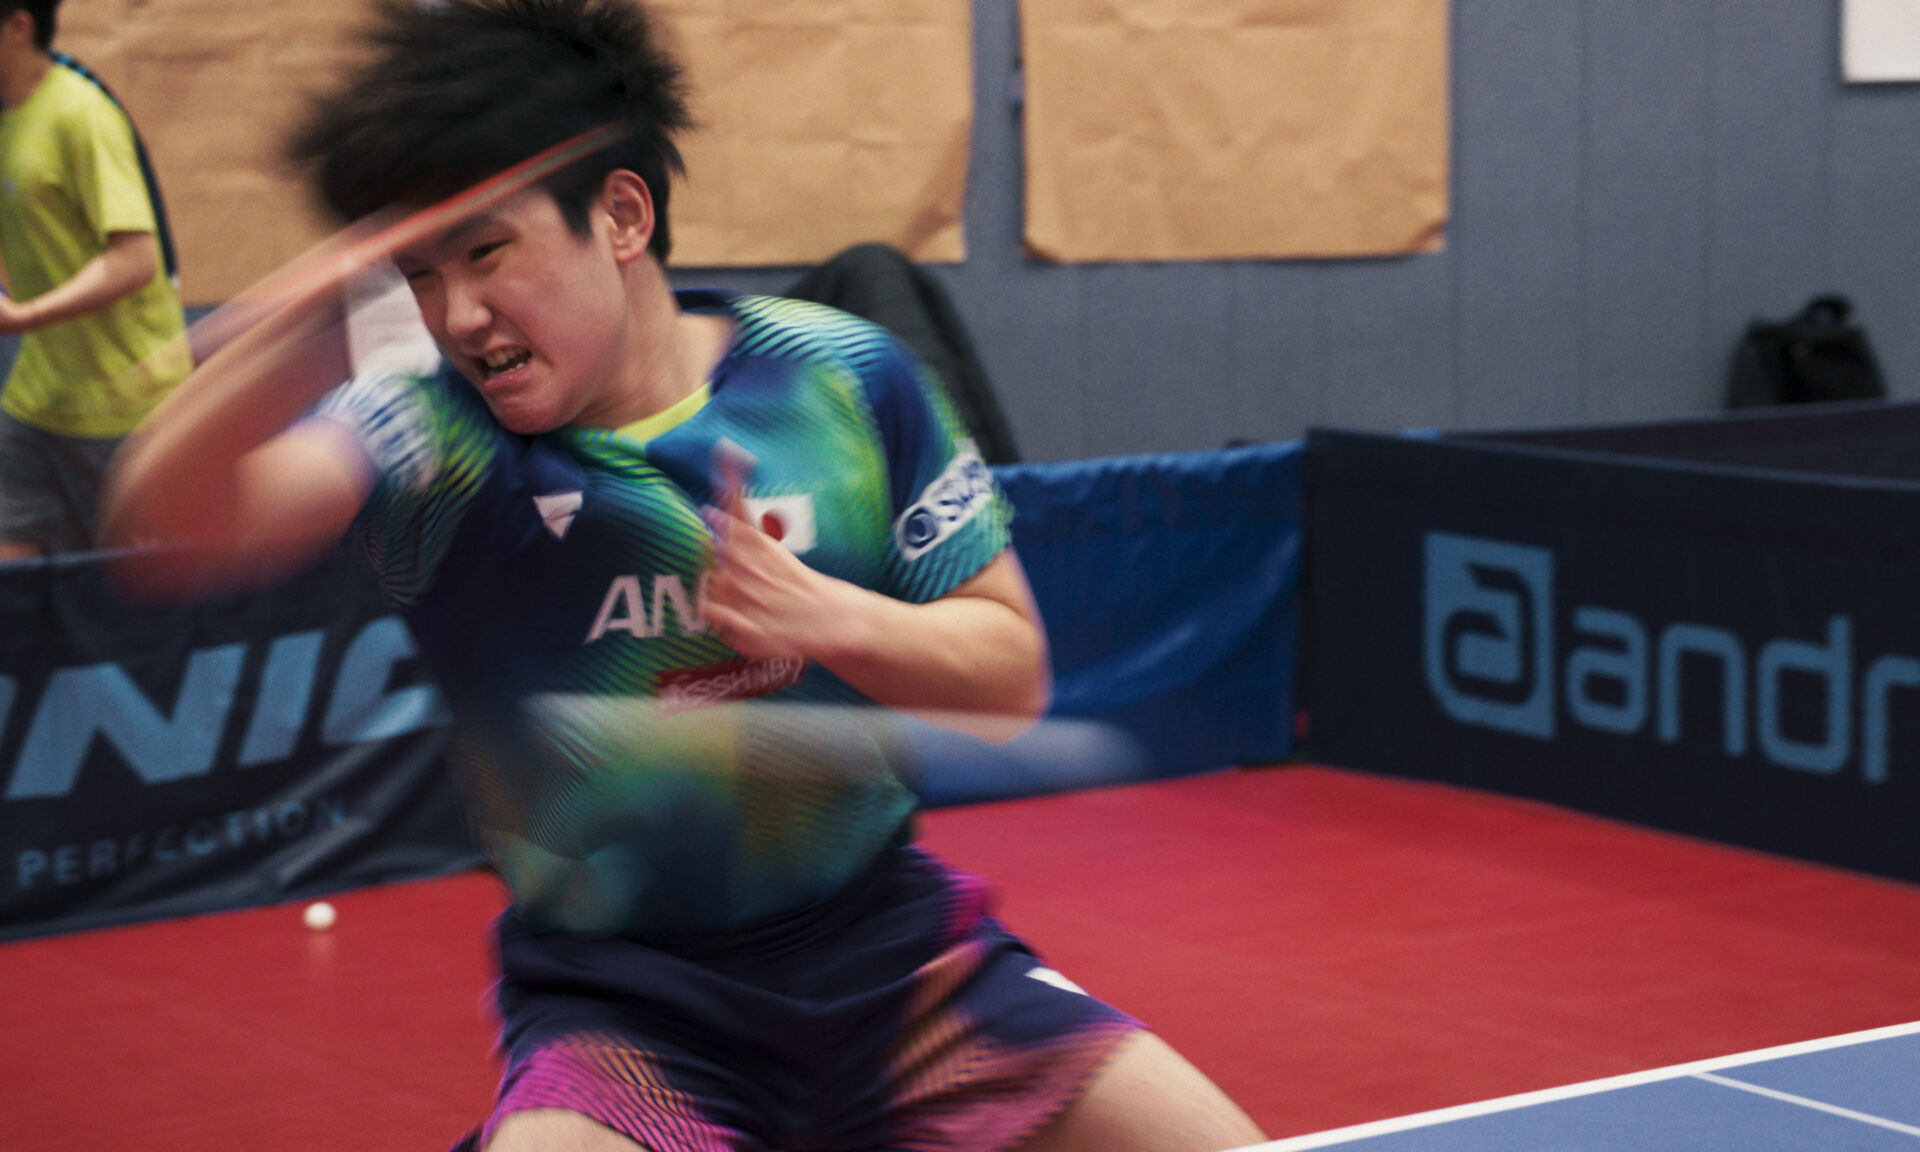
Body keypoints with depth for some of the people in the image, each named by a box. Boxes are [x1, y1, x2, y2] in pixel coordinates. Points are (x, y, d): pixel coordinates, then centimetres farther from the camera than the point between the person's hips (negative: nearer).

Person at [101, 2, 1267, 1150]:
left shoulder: (843, 376, -5)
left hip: (888, 949, 3)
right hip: (617, 1004, -2)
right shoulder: (431, 437, -11)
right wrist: (304, 324, -48)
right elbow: (170, 525, -30)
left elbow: (1010, 669, 1)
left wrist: (831, 619, -18)